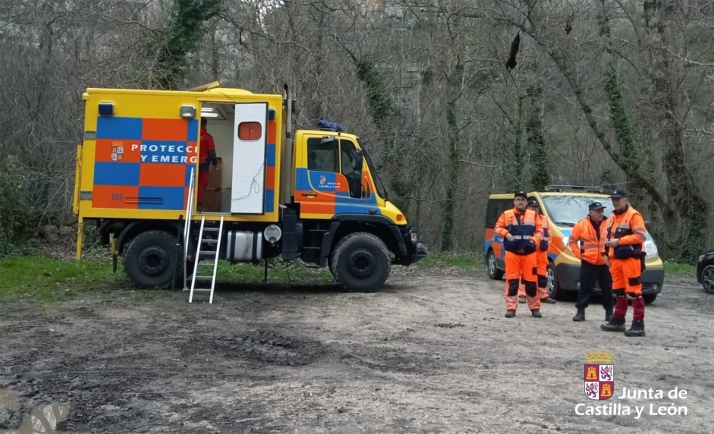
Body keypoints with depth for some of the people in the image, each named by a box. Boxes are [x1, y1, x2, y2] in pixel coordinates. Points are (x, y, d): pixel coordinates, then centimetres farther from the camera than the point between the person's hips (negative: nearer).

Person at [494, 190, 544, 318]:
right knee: (512, 280, -1)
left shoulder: (534, 215, 9)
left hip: (529, 253, 1)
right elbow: (497, 228, 8)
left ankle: (535, 308, 13)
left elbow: (540, 231, 7)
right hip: (512, 252, 0)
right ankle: (511, 308, 4)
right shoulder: (506, 214, 6)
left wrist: (533, 241, -10)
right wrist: (506, 233, -11)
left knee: (531, 280, 2)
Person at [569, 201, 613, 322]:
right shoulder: (581, 225, -3)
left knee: (607, 289, 8)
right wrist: (579, 254, -1)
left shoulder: (608, 225, 1)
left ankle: (609, 313, 19)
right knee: (585, 288, 0)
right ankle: (580, 312, 7)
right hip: (588, 263, -2)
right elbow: (572, 241, 4)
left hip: (605, 264, 2)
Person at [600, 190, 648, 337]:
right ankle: (618, 320, 23)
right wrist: (607, 253, 14)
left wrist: (619, 241, -21)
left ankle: (638, 324, -8)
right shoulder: (612, 217, 18)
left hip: (631, 259, -9)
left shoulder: (633, 215, -9)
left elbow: (641, 236, -19)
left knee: (634, 291, -9)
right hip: (616, 258, 9)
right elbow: (610, 236, 25)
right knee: (618, 291, 15)